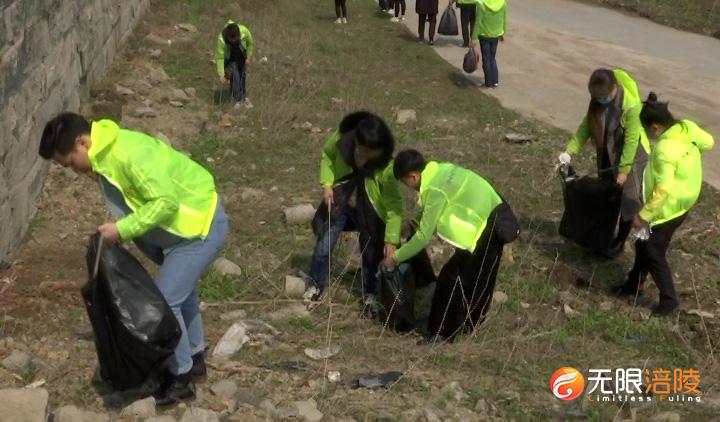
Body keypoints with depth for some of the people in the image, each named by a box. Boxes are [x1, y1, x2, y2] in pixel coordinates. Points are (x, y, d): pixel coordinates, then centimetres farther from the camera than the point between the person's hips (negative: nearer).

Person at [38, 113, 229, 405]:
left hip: (201, 227, -10)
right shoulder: (106, 156, 3)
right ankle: (193, 357, 42)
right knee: (181, 291, 24)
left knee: (164, 300, -5)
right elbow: (135, 203, 11)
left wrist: (122, 230, -25)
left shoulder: (130, 154, -29)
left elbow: (166, 202, -31)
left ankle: (180, 377, 11)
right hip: (185, 225, 10)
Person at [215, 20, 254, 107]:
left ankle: (243, 96, 33)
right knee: (234, 77, -11)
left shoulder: (244, 31, -34)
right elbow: (220, 57, -31)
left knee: (243, 75, 14)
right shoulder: (221, 39, -38)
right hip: (230, 58, -3)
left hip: (242, 56, 3)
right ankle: (237, 99, 2)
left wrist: (249, 57, -7)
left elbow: (250, 43, -12)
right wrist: (221, 74, -31)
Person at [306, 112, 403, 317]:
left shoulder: (386, 165, -30)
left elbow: (394, 203, -28)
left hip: (369, 213, -2)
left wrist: (391, 239, -32)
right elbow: (327, 155, 0)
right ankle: (315, 286, 32)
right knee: (323, 247, 8)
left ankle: (371, 295, 31)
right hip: (339, 204, 2)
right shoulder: (342, 139, -23)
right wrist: (327, 184, -12)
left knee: (371, 254, 8)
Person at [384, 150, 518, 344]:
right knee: (479, 278, 24)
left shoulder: (435, 189, -20)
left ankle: (443, 334, 8)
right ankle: (471, 322, 41)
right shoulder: (441, 170, 5)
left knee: (451, 279, -1)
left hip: (485, 229, -9)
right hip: (495, 218, 9)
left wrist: (396, 257, -4)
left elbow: (424, 237, -14)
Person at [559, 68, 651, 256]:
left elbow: (631, 140, -24)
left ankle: (620, 240, 23)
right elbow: (587, 125, -1)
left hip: (631, 156, -6)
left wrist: (624, 170, -19)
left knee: (627, 200, 4)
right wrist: (570, 150, -8)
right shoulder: (598, 100, -12)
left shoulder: (631, 105, -31)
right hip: (607, 155, 6)